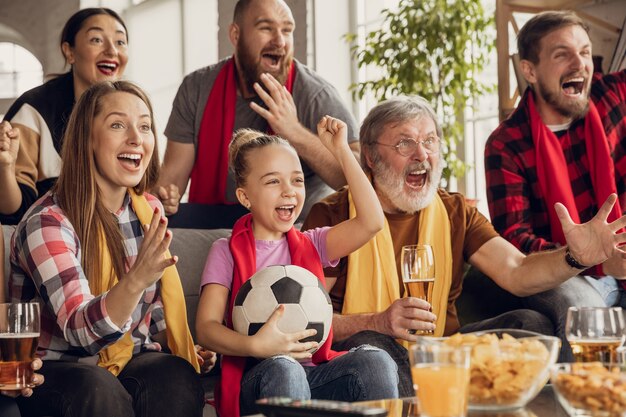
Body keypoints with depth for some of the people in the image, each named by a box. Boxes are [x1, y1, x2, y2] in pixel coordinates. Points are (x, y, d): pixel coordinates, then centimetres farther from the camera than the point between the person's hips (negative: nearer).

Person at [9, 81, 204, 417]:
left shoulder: (150, 210, 6)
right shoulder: (47, 223, -15)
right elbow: (81, 330, -26)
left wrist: (186, 348, 5)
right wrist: (136, 279, -43)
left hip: (132, 360, 5)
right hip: (56, 369, -5)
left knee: (179, 377, -29)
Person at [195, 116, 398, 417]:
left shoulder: (311, 245, 16)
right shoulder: (227, 252, 6)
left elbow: (371, 221, 0)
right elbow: (206, 327, -5)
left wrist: (341, 151, 4)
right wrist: (255, 346, -25)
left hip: (314, 372, 3)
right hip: (256, 378, -3)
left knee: (375, 361, -26)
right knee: (281, 369, -38)